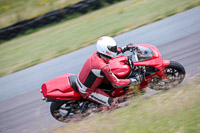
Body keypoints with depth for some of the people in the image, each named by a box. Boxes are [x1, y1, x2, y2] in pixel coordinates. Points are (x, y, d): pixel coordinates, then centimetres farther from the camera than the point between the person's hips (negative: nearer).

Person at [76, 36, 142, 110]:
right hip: (87, 92, -9)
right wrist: (133, 81, -20)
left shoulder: (96, 54, -9)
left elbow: (109, 52, 16)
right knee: (113, 104, -13)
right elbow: (116, 83, -26)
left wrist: (123, 48, 15)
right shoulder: (103, 67, -33)